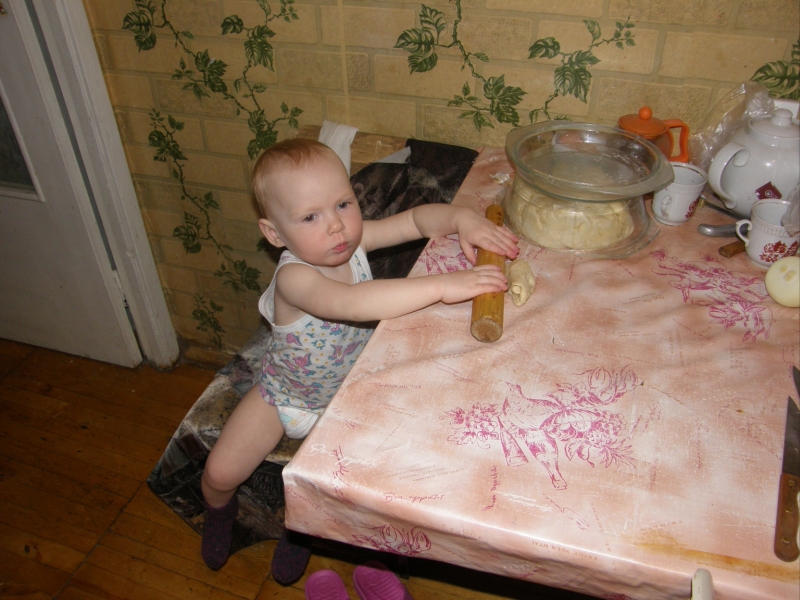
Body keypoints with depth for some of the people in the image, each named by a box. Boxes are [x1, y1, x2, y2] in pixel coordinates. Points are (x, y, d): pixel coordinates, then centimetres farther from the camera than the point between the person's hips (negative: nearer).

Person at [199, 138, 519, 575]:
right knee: (220, 472, -2)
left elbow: (417, 219, -14)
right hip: (285, 393, -3)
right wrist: (440, 286, -61)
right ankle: (219, 510, 38)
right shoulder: (294, 277, -36)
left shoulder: (352, 240, -20)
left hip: (347, 393, 4)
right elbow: (349, 303, -55)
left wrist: (461, 219, -35)